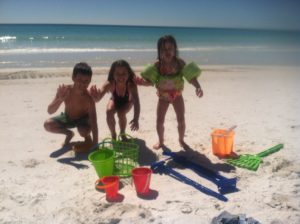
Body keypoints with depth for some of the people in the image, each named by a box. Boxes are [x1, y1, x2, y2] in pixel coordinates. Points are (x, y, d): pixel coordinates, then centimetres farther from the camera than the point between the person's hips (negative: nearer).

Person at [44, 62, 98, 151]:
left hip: (84, 118, -3)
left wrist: (95, 144, -42)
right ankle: (69, 134, 11)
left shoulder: (88, 97, -34)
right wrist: (60, 99, -44)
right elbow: (50, 111, -24)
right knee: (47, 124, -18)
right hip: (67, 117, 3)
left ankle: (87, 137, 6)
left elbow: (94, 122, -36)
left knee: (83, 131, -35)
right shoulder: (64, 90, -26)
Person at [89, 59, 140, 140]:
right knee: (109, 111, -28)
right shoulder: (109, 84, -37)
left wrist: (136, 119, -69)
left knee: (121, 113, -28)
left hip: (127, 101, -1)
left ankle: (122, 134, 3)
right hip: (115, 100, 1)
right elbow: (97, 99, -48)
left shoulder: (131, 85, -40)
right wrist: (95, 96, -74)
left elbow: (136, 102, -51)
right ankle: (113, 135, -2)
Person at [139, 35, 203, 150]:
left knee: (181, 120, 1)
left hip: (177, 95, 0)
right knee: (159, 121, 1)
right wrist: (141, 81, -35)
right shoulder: (157, 64, -17)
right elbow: (150, 81, -14)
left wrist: (198, 87, -37)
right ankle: (160, 141, 26)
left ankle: (181, 140, 26)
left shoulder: (179, 62, -17)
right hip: (163, 96, 0)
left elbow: (191, 76, -19)